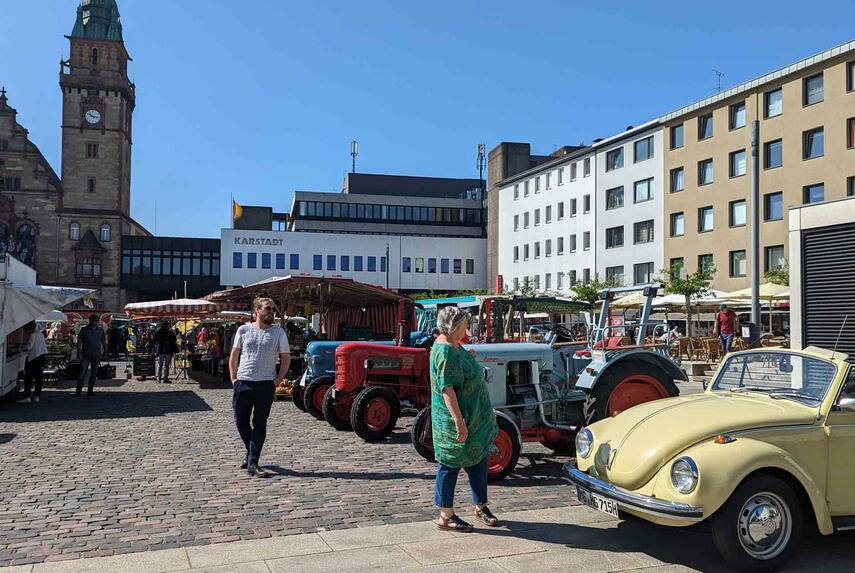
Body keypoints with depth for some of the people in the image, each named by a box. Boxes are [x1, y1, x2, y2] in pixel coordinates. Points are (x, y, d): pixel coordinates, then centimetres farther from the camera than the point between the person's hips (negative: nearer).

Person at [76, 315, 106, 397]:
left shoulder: (100, 330, 10)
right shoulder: (84, 330, 0)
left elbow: (104, 341, 16)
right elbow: (79, 341, -1)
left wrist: (105, 351, 12)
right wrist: (79, 352, -10)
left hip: (97, 355, 3)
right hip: (86, 355, -3)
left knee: (94, 373, 6)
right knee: (82, 373, -9)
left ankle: (90, 390, 13)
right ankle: (78, 391, -9)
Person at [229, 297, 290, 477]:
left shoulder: (278, 332, 2)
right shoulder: (244, 330, 5)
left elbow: (286, 358, 4)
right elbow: (234, 356, 9)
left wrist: (277, 381, -3)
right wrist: (234, 379, 2)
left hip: (265, 384, -1)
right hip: (243, 382, 2)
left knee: (260, 424, 0)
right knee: (241, 422, 8)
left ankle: (252, 463, 5)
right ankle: (251, 452, 31)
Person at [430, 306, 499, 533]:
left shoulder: (454, 347, 10)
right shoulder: (445, 352, -22)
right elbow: (447, 389, -27)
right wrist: (459, 421, -29)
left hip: (474, 417, 10)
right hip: (452, 420, -10)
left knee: (478, 459, 17)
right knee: (450, 464, 2)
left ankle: (480, 506, 32)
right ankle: (446, 516, 15)